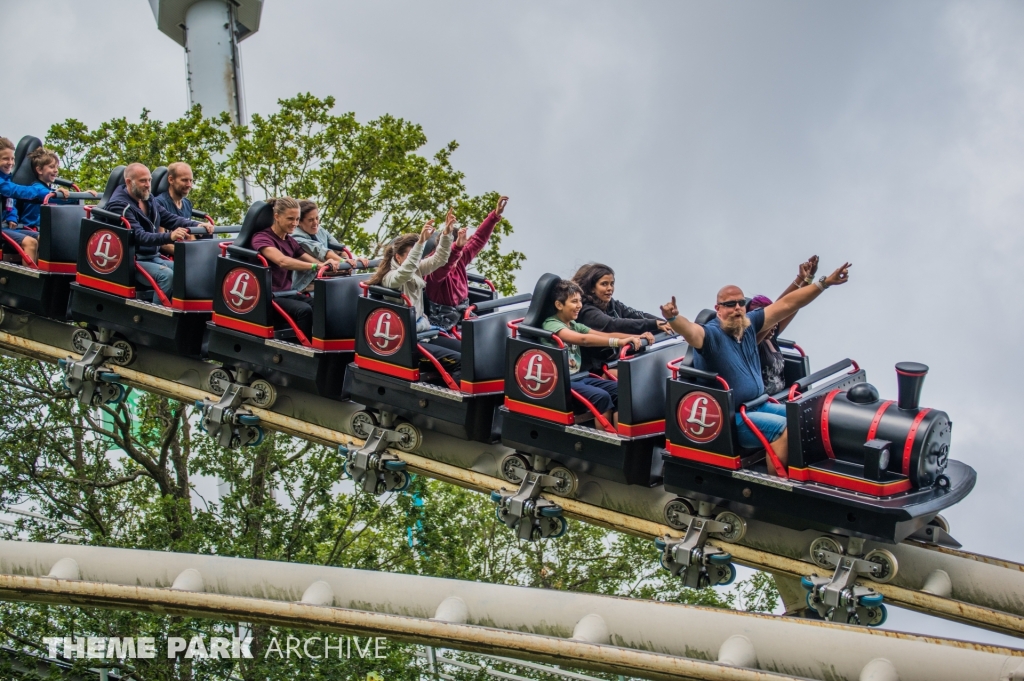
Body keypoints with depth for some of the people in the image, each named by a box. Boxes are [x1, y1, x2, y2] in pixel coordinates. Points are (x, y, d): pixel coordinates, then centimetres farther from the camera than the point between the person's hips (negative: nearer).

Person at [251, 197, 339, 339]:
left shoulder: (290, 242, 18)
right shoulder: (261, 238, -7)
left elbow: (313, 262, 9)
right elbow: (283, 261, -26)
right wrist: (316, 266, -37)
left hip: (288, 294, 7)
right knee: (304, 310, -34)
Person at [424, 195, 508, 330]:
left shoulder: (460, 261, 2)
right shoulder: (434, 270, -19)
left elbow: (478, 239, 8)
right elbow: (444, 264, -42)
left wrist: (495, 215, 4)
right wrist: (457, 246, -58)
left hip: (462, 318, 8)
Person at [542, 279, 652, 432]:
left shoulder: (575, 326, 17)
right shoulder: (551, 325, -11)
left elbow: (604, 335, 4)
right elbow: (583, 339, -27)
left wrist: (637, 337, -11)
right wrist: (619, 342, -36)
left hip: (581, 377, 8)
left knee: (621, 390, -15)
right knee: (601, 396, -30)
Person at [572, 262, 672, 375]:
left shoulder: (613, 305, 11)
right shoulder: (586, 311, -14)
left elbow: (639, 315, 0)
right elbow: (613, 325, -28)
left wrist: (665, 324, -18)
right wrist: (654, 324, -34)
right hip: (598, 369, -8)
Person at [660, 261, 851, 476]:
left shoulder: (749, 324, 6)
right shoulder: (711, 334, -15)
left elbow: (787, 304, 9)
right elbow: (690, 330, -38)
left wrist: (824, 283, 9)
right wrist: (673, 318, -61)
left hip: (759, 406, 9)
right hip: (731, 418, -9)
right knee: (786, 428, -25)